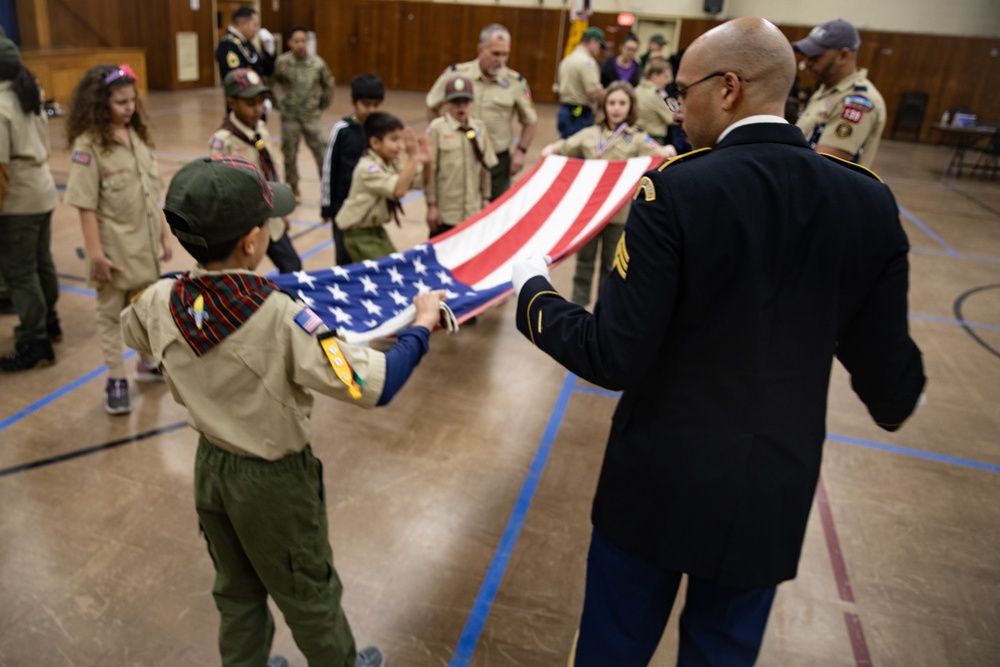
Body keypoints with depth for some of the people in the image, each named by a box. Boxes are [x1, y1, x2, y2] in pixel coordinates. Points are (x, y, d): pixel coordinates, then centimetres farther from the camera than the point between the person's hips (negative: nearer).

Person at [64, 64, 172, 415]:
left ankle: (147, 362, 36)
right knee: (111, 313, 7)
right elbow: (86, 205, -15)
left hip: (145, 242, 6)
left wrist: (164, 234, 9)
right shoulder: (88, 144, -13)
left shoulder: (138, 136, 5)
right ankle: (115, 379, 16)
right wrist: (95, 253, -17)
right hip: (115, 247, -5)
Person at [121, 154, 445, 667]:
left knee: (236, 592, 28)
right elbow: (374, 385, -35)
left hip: (210, 467, 5)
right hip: (275, 479, -5)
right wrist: (423, 323, -21)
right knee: (309, 595, 21)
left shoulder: (160, 303, -14)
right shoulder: (280, 318, -33)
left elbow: (132, 331, 12)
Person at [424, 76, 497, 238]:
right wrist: (431, 205, -8)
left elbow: (486, 167, 10)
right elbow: (429, 169, -8)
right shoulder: (437, 128, -8)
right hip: (445, 211, -4)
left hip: (473, 211, 4)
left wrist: (485, 199, 11)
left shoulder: (479, 129, 4)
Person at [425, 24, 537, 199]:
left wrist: (521, 151, -1)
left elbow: (530, 121, 8)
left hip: (498, 160, 1)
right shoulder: (455, 74, -6)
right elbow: (432, 106, 9)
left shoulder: (516, 82, -3)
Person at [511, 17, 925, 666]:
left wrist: (534, 291, -3)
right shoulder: (870, 203, -7)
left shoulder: (674, 191, -21)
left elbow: (614, 358, -19)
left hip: (660, 480, -3)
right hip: (776, 493, 4)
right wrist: (893, 398, 24)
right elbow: (886, 370, 0)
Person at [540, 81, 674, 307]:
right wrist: (551, 149, -4)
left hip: (618, 211, -2)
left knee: (611, 264, 9)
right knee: (584, 259, 11)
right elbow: (564, 148, 15)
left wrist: (667, 151, -31)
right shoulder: (589, 134, 5)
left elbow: (658, 155, -10)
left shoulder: (638, 139, 0)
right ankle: (578, 304, 23)